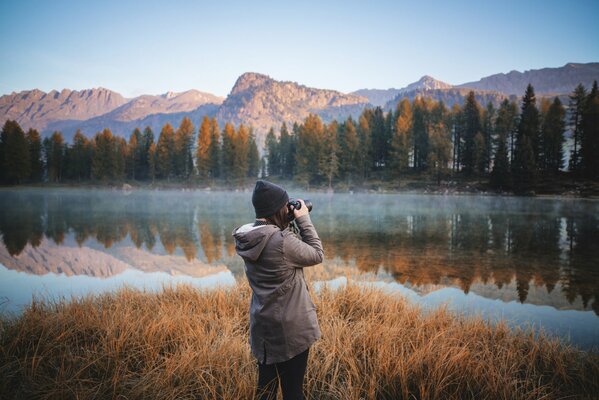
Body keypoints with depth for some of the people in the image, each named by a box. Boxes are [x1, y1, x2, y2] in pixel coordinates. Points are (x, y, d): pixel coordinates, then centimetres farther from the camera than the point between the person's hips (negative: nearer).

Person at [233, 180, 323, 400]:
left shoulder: (246, 238, -3)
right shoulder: (282, 241, -26)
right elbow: (316, 255, -10)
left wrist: (291, 222, 3)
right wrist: (304, 219, -5)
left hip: (263, 325, 7)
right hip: (290, 328, -7)